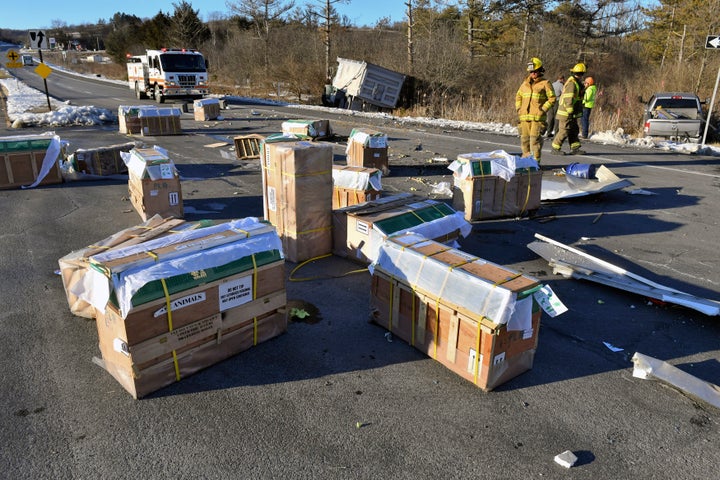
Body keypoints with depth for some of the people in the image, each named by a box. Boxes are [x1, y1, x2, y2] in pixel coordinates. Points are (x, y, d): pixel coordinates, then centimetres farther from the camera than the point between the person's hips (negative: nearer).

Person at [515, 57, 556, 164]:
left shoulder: (545, 83, 0)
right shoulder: (525, 83, 16)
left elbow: (552, 98, -2)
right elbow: (518, 96, 25)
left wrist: (543, 109, -9)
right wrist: (518, 108, 12)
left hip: (538, 117, -5)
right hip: (524, 116, 5)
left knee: (535, 138, -10)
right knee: (524, 138, 9)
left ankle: (535, 161, -6)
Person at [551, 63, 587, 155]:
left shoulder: (576, 83, 18)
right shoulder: (572, 83, -16)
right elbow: (568, 99, -23)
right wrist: (570, 111, -24)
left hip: (571, 114, 10)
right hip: (566, 113, -10)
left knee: (574, 130, 11)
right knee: (564, 131, -5)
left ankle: (575, 149, 14)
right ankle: (555, 148, 4)